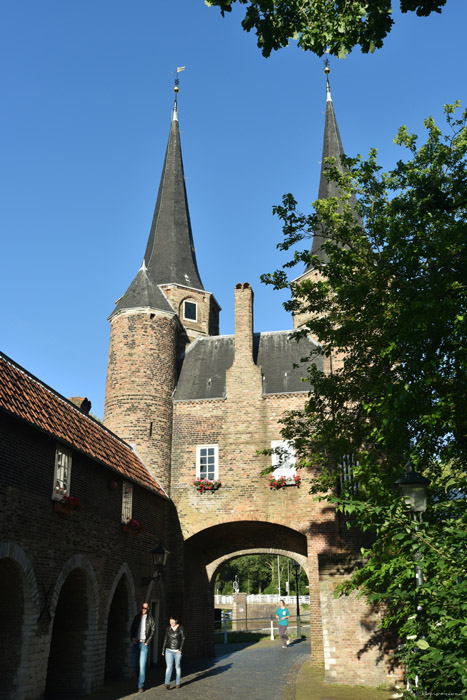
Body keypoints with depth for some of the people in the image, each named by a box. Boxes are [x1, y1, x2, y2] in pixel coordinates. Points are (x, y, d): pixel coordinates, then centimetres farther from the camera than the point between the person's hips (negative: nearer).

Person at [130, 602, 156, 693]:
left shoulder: (150, 618, -1)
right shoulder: (137, 617, 8)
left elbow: (153, 631, -1)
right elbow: (132, 628, 11)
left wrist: (147, 642, -8)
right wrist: (133, 637, -5)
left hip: (144, 643, -4)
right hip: (136, 642, 4)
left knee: (142, 665, -7)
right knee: (134, 663, 6)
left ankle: (140, 685, -1)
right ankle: (140, 678, 29)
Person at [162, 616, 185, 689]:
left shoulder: (180, 628, -5)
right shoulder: (168, 629, 4)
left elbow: (183, 639, -7)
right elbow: (165, 639, 9)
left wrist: (180, 649, -15)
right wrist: (163, 650, 9)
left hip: (178, 651, -1)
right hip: (169, 651, 1)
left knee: (178, 667, 8)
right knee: (169, 667, -11)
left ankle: (177, 683, 22)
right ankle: (167, 684, -19)